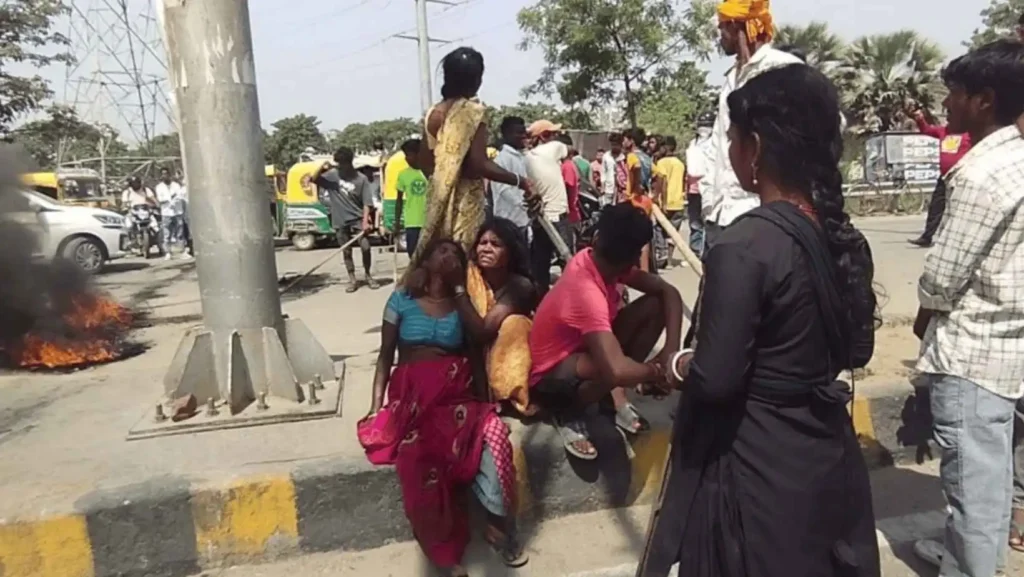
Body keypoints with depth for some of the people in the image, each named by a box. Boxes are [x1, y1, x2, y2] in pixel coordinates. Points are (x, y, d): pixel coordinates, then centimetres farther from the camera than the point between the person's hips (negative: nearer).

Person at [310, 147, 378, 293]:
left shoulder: (361, 179, -7)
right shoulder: (332, 175, 1)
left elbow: (367, 203, -8)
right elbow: (313, 179, 1)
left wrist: (365, 221, -18)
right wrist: (322, 167, -15)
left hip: (357, 219, -2)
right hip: (340, 221, 2)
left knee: (365, 246, -10)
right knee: (346, 251, 7)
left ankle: (368, 276, 10)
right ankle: (352, 280, 16)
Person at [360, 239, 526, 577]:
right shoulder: (402, 300, 10)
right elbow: (386, 355, 9)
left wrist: (483, 400, -7)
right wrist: (377, 404, -3)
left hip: (457, 389, 2)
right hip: (413, 391, -1)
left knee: (491, 433, -32)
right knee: (420, 458, -31)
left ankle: (497, 522, -13)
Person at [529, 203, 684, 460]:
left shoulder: (601, 262, -12)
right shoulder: (586, 292, -36)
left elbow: (668, 292, -6)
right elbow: (616, 370, -47)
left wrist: (671, 348, -21)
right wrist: (658, 370, -25)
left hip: (583, 348, 8)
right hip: (550, 376, -8)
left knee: (656, 305, -9)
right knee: (612, 366, -41)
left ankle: (614, 393, 2)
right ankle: (567, 410, -7)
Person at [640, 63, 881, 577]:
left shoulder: (744, 246, -24)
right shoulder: (842, 236, -2)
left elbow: (713, 380, -24)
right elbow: (856, 350, 9)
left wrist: (677, 364, -5)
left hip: (756, 465, -6)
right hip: (828, 452, 7)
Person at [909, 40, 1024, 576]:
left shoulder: (980, 175, -22)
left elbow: (941, 277, -19)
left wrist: (925, 314, 1)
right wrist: (939, 313, 12)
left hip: (971, 348, -10)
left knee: (971, 473, 5)